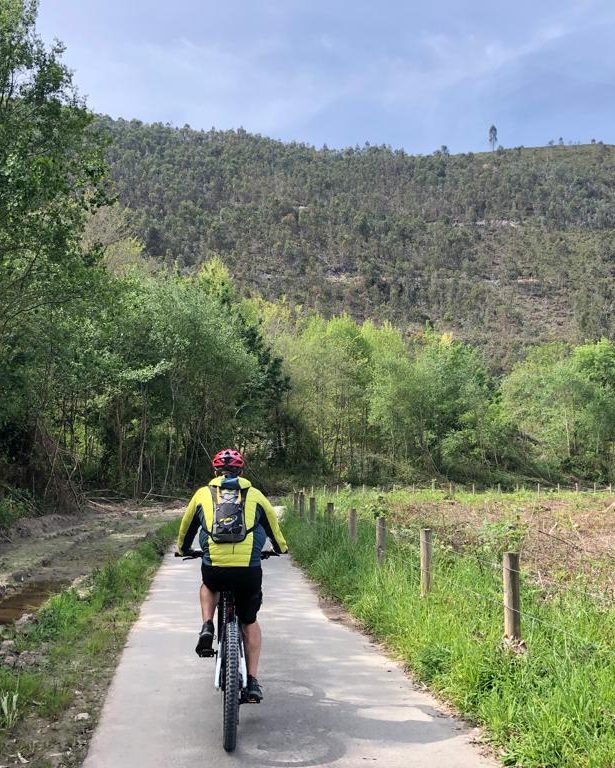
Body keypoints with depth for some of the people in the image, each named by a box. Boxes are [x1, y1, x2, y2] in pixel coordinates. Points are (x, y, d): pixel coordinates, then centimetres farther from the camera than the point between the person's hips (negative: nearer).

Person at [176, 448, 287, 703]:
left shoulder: (202, 494, 15)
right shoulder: (255, 495, 15)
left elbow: (187, 527, 29)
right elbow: (273, 526, 29)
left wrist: (182, 550, 50)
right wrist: (281, 548, 49)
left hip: (214, 569, 0)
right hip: (249, 571, 0)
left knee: (208, 586, 37)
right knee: (250, 622, 23)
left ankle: (207, 627, 15)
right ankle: (252, 681, 19)